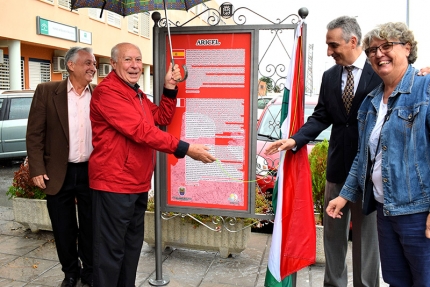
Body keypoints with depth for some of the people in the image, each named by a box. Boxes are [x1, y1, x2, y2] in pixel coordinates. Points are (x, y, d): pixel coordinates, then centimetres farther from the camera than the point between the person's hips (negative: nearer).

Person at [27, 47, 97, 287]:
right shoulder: (47, 91, -3)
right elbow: (34, 134, -3)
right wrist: (37, 169, -9)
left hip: (92, 172, 1)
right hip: (59, 173, -1)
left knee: (91, 227, 12)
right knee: (63, 229, 12)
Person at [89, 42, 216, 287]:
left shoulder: (137, 94, 16)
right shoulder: (107, 92, -17)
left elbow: (162, 118, 12)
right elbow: (140, 130, -26)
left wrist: (170, 88, -1)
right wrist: (184, 148, -27)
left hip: (138, 183, 10)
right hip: (114, 183, -10)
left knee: (133, 244, 21)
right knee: (112, 248, 1)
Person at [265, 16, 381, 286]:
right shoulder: (329, 76, 6)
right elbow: (321, 117, 5)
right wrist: (295, 140, -9)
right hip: (338, 165, 5)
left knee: (367, 233, 8)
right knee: (333, 232, 15)